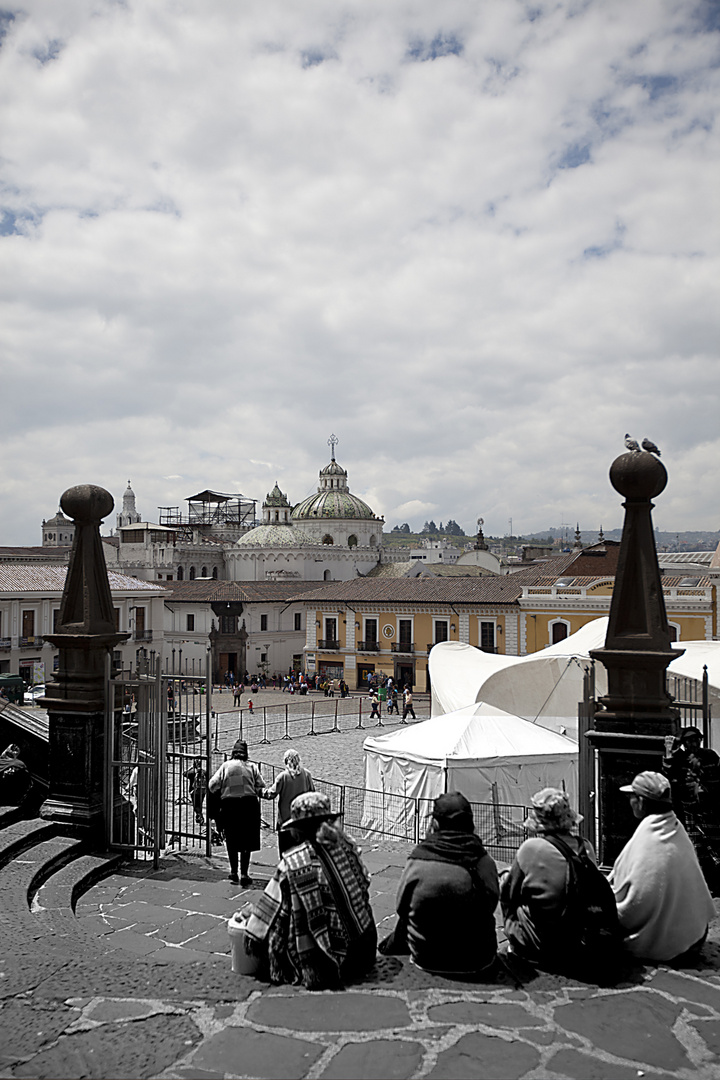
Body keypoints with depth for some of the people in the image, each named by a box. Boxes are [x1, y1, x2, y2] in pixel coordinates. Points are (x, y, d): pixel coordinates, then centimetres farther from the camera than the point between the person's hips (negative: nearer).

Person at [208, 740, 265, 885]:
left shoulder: (225, 766, 3)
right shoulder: (252, 766, 2)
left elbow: (212, 785, -2)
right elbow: (261, 787, -2)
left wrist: (222, 790, 17)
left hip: (229, 804, 1)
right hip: (249, 804, 0)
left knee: (232, 841, 14)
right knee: (247, 841, 7)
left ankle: (234, 872, 20)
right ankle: (244, 874, 5)